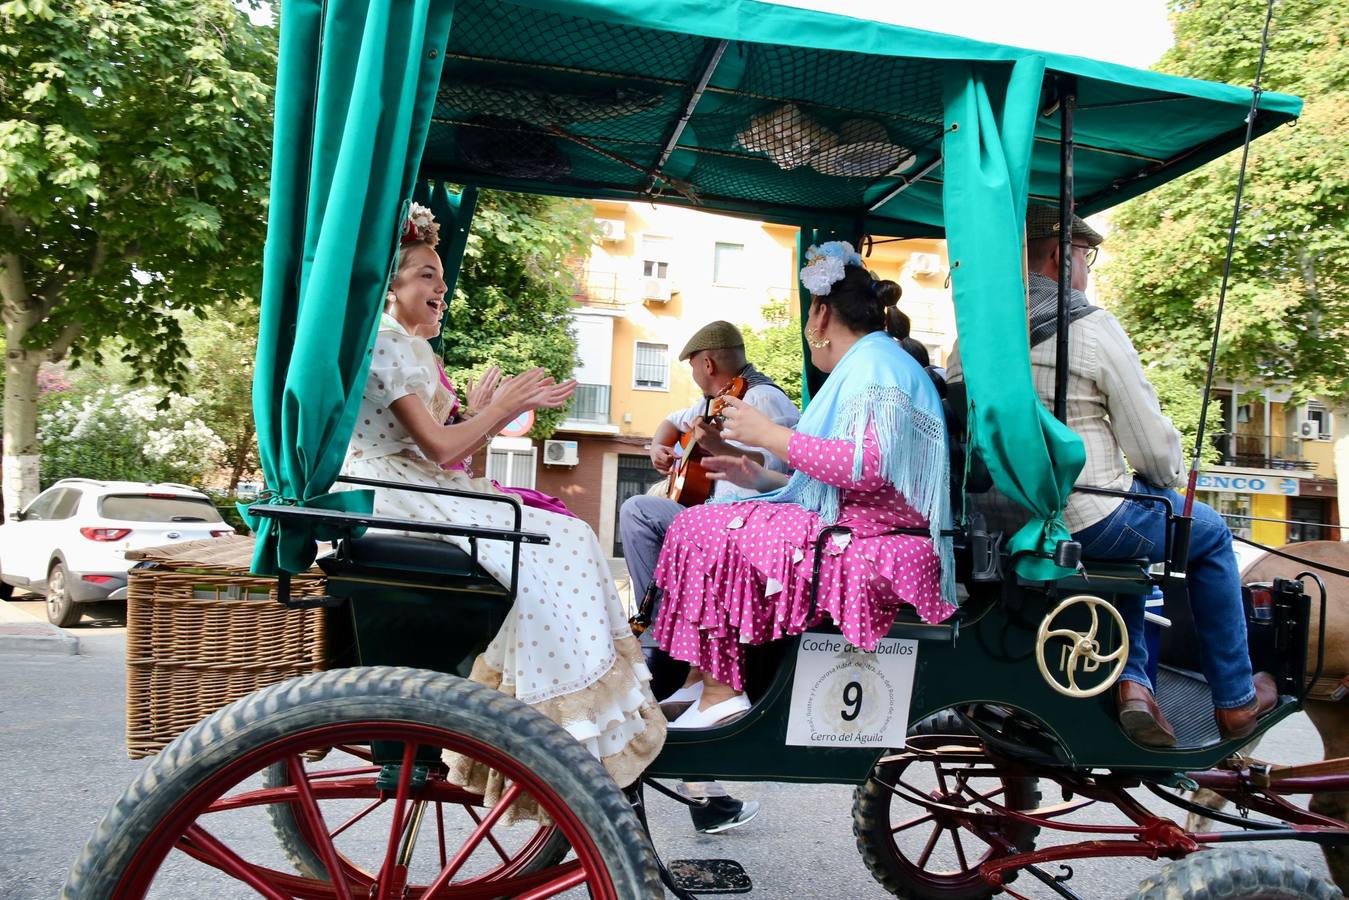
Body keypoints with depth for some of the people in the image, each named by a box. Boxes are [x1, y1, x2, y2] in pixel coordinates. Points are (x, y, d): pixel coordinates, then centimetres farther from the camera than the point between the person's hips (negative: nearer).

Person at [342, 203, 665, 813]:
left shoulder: (411, 348, 21)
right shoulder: (383, 340, -10)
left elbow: (444, 448, 14)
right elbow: (440, 447, -17)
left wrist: (516, 405, 8)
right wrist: (502, 405, -4)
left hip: (424, 491, 10)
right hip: (392, 499, -10)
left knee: (562, 539, -3)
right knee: (549, 550, -20)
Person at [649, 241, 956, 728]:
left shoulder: (873, 359, -9)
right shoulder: (867, 361, 24)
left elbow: (867, 467, -25)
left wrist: (770, 435, -15)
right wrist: (762, 477, 16)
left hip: (874, 546, -11)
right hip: (849, 529, 11)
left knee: (704, 529, -12)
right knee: (706, 523, 10)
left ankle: (721, 693, -9)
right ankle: (707, 679, 6)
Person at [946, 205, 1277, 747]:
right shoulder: (1093, 328, -13)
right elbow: (1154, 444, -10)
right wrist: (1170, 475, 12)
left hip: (997, 520, 7)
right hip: (1084, 522, -6)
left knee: (1129, 536, 34)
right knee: (1211, 534, 22)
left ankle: (1132, 681, 23)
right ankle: (1235, 702, 31)